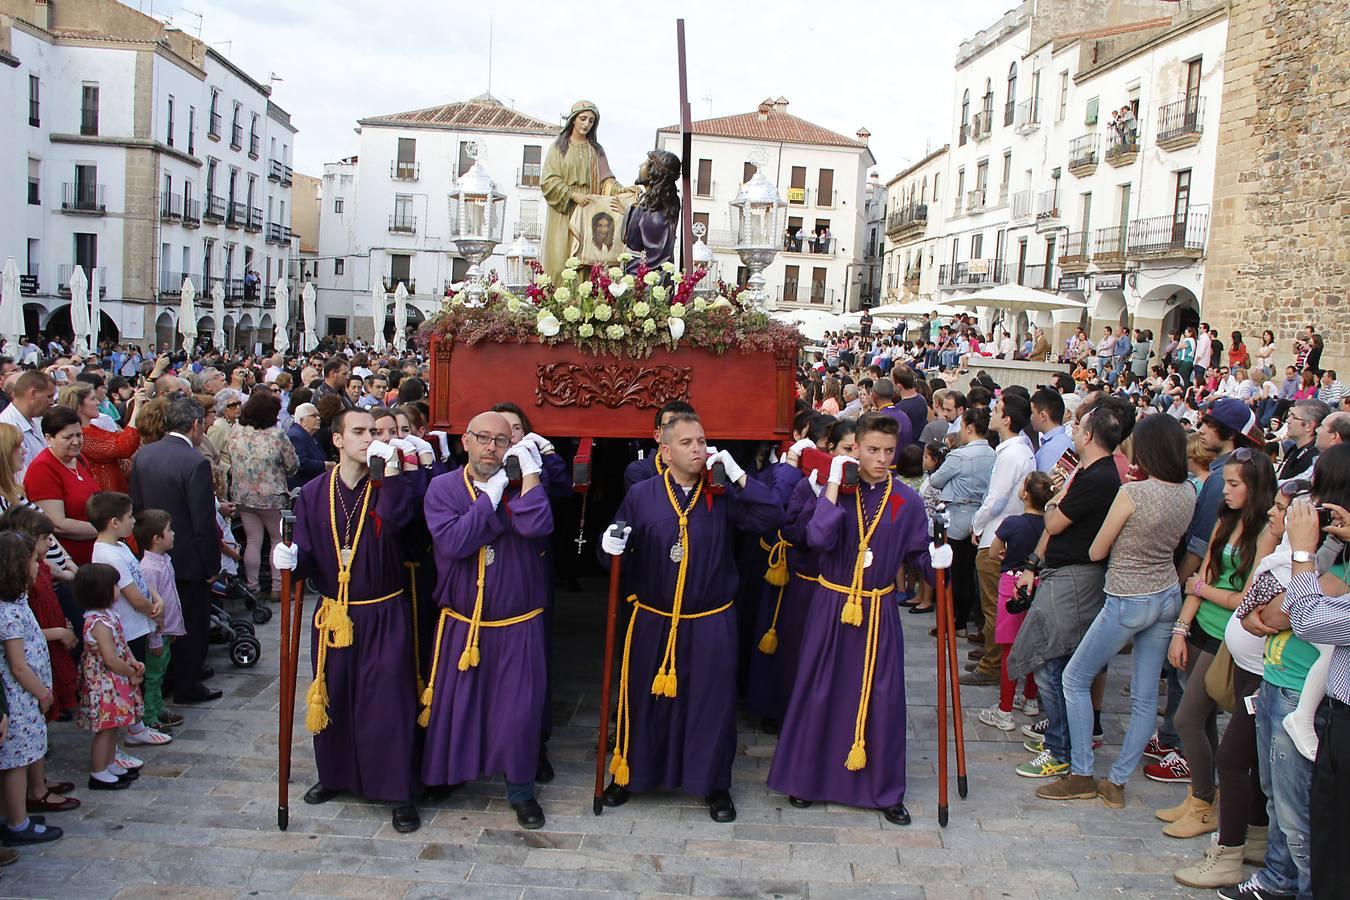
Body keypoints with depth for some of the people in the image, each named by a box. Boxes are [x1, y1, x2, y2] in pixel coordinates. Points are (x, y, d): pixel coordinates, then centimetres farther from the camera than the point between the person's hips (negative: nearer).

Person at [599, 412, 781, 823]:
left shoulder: (722, 495, -3)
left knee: (711, 702, 7)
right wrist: (610, 545, -22)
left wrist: (737, 475, -19)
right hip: (652, 621, 0)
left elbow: (769, 518, -15)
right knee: (644, 699, 11)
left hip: (710, 624, 0)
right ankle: (629, 773, 31)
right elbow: (616, 546, 1)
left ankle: (714, 784, 25)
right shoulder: (641, 494, -2)